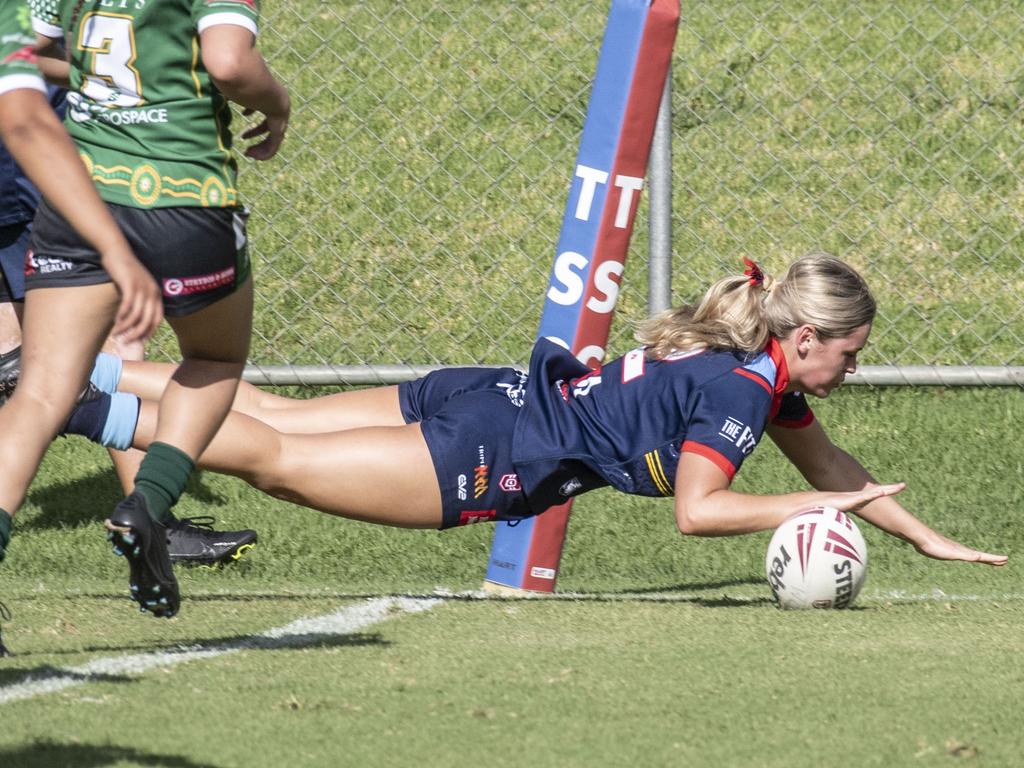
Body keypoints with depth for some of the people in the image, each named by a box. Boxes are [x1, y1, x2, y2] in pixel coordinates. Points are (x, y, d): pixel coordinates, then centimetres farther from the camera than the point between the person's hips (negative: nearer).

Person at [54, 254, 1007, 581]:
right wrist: (809, 507, -17)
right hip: (484, 457, -8)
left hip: (484, 402, 8)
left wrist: (927, 537, 22)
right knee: (273, 456, -6)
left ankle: (87, 369, 14)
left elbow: (832, 467, 25)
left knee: (272, 418, 12)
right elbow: (697, 509, -25)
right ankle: (76, 403, -8)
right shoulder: (740, 389, -17)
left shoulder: (769, 372, 11)